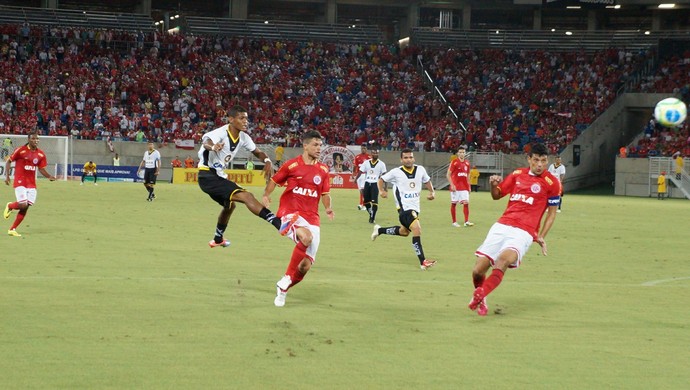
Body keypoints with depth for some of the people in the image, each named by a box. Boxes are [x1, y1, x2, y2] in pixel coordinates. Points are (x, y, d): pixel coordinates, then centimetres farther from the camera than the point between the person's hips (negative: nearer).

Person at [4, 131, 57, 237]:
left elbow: (41, 169, 10)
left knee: (25, 208, 0)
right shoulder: (21, 150, -8)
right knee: (23, 205, -18)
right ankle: (9, 206, 17)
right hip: (20, 182, -5)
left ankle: (12, 229, 12)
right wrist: (7, 175, -8)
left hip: (31, 184, 5)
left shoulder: (40, 154, 4)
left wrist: (49, 176, -9)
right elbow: (8, 161, 1)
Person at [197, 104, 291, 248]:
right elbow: (206, 141, -43)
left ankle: (218, 239, 57)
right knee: (246, 196, -26)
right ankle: (279, 223, -40)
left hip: (218, 176, 10)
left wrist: (267, 160, -11)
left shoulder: (243, 137, 2)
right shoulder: (221, 133, -22)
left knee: (229, 205, 33)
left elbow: (257, 152, 13)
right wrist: (213, 146, -68)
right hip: (207, 176, -10)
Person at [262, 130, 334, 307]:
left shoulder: (323, 170, 8)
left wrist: (328, 209, 8)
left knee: (305, 266, -1)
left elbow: (325, 193, 18)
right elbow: (274, 180, 9)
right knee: (306, 237, -37)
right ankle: (287, 278, -21)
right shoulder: (292, 165, -3)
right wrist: (266, 195, 1)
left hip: (311, 218, 5)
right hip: (290, 213, -5)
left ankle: (283, 289, 25)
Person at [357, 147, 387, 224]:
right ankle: (371, 213, 32)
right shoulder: (366, 162, 8)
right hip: (367, 183, 3)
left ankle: (373, 218, -4)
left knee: (374, 201, -13)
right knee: (366, 201, 7)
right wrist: (356, 179, -7)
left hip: (375, 184, -3)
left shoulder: (381, 164, 1)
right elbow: (360, 171, 7)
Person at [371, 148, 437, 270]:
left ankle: (379, 230, 47)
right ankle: (423, 262, -22)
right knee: (417, 229, -22)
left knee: (404, 232, 24)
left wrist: (432, 192, 4)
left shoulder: (420, 170, 2)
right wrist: (382, 190, -9)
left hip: (415, 206, 7)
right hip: (404, 207, -7)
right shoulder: (396, 172, -8)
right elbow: (382, 179, 7)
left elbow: (427, 181, 20)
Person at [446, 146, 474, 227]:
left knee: (466, 203, -6)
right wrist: (452, 185, -16)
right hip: (455, 187, -4)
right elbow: (448, 175, -7)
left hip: (464, 187, 4)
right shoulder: (454, 162, -5)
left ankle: (466, 222, -9)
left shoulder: (467, 163, 10)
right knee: (454, 204, 3)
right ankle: (454, 222, 11)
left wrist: (469, 186, 14)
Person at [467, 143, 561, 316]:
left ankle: (480, 295, -34)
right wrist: (493, 185, 1)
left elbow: (552, 212, 9)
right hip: (502, 226, 4)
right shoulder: (517, 174, 13)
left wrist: (541, 237, 0)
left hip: (524, 232, -4)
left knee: (504, 258, -36)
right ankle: (479, 299, 24)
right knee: (478, 271, -5)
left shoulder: (551, 182, 2)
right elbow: (497, 195, 24)